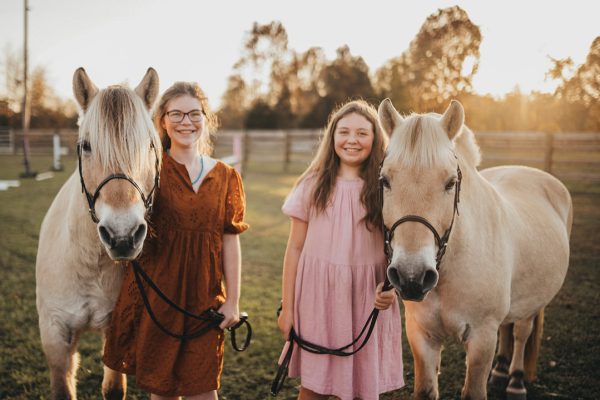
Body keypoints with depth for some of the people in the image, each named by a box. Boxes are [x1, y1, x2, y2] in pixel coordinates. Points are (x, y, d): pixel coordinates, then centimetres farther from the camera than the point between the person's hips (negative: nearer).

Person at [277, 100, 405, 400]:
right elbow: (295, 248, 2)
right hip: (317, 296, 0)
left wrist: (390, 286, -17)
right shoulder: (313, 185, 0)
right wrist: (287, 307, 1)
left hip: (367, 298, 0)